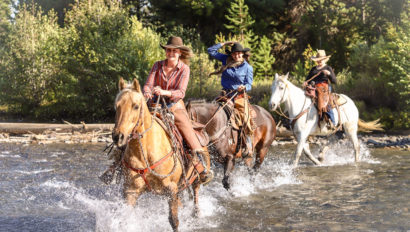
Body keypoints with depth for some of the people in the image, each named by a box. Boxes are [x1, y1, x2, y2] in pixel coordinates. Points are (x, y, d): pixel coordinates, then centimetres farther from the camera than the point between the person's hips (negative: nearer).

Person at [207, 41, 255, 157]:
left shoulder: (247, 67, 3)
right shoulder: (226, 60, 9)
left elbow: (249, 84, 1)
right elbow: (211, 50, 12)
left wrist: (244, 87, -23)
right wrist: (225, 43, 7)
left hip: (239, 96, -3)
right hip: (225, 94, 3)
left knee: (245, 117, -19)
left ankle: (249, 145, -11)